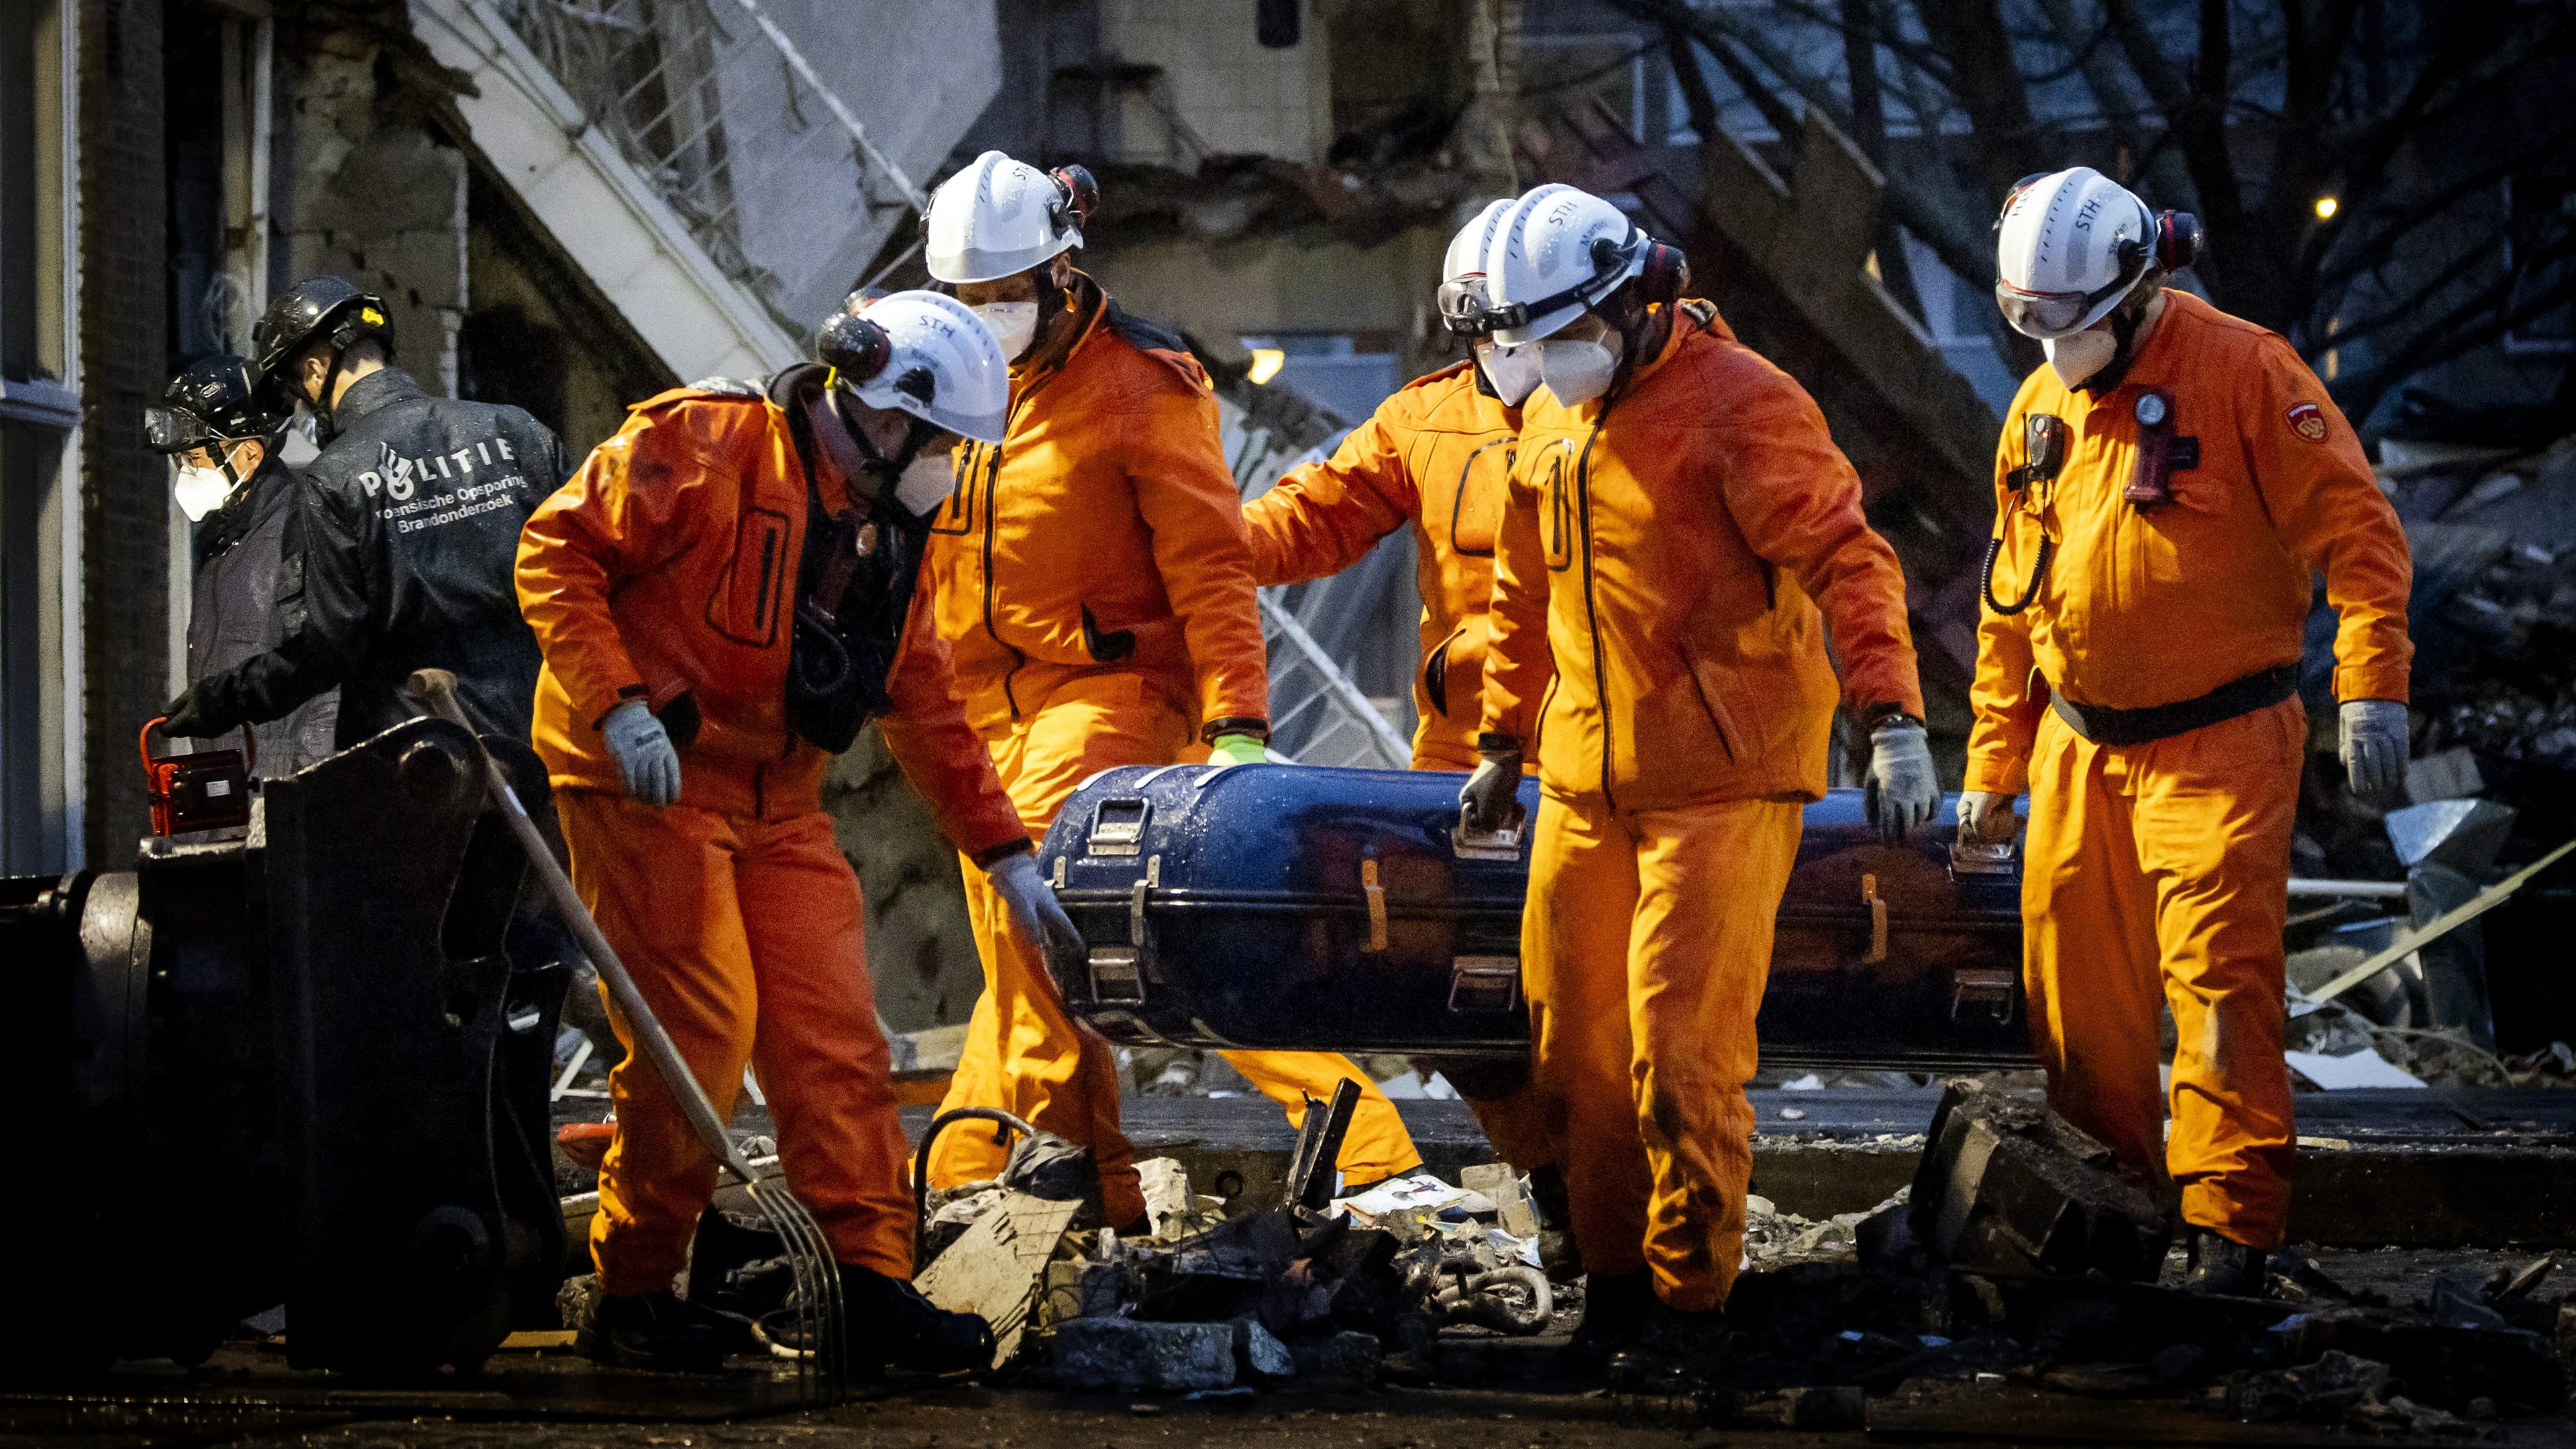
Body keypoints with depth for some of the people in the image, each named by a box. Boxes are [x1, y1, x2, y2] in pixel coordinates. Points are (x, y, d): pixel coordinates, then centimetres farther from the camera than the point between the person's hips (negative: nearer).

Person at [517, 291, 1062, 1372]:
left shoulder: (887, 533, 12)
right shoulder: (705, 447, -12)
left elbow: (927, 708, 18)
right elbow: (556, 551, -14)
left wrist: (1004, 855, 14)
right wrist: (620, 703, -24)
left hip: (777, 807, 8)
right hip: (648, 786, -8)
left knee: (836, 1034, -2)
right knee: (697, 1033, -13)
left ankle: (873, 1288, -1)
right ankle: (632, 1296, 0)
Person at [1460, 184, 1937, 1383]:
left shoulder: (1738, 404, -11)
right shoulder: (1549, 423, 13)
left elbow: (1845, 557, -17)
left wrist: (1892, 719, -26)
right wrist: (1502, 742, 30)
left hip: (1722, 786, -7)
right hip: (1583, 787, 7)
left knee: (1680, 1052, -10)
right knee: (1576, 1047, 6)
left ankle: (1690, 1299, 2)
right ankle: (1613, 1274, 20)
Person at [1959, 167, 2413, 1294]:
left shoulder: (2244, 374, -10)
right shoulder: (2040, 409, 9)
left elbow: (2356, 526, -12)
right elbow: (2013, 600, 18)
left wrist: (2371, 685, -22)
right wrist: (1994, 763, 17)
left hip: (2218, 745, -6)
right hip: (2079, 752, 6)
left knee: (2220, 976, -12)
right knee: (2075, 988, 7)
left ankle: (2231, 1221, -9)